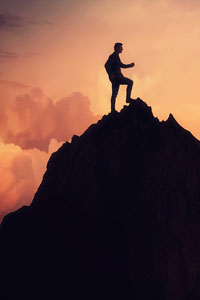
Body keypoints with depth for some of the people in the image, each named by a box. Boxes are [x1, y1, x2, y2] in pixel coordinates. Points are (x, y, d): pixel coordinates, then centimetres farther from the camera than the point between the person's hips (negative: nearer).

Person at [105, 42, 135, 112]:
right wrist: (111, 74, -20)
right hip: (115, 77, -9)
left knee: (114, 94, 6)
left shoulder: (116, 56, 20)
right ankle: (128, 98, -5)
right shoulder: (113, 56, -10)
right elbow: (106, 65, -20)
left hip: (117, 77, 9)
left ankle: (113, 109, 5)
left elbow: (122, 65, 32)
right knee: (130, 82, -4)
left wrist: (130, 65, 23)